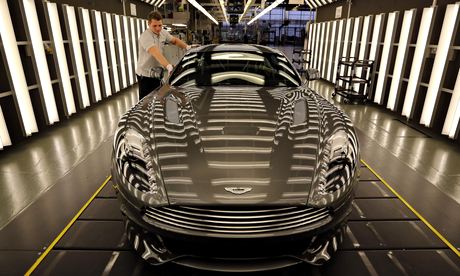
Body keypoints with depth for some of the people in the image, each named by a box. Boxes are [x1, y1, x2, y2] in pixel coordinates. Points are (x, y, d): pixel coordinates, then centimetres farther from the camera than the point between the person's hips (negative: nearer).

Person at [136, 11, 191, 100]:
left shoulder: (163, 33, 2)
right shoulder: (145, 36, -23)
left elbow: (175, 40, 16)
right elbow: (156, 53, -39)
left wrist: (187, 47, -4)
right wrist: (168, 66, -53)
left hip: (157, 73, 7)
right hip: (146, 74, -7)